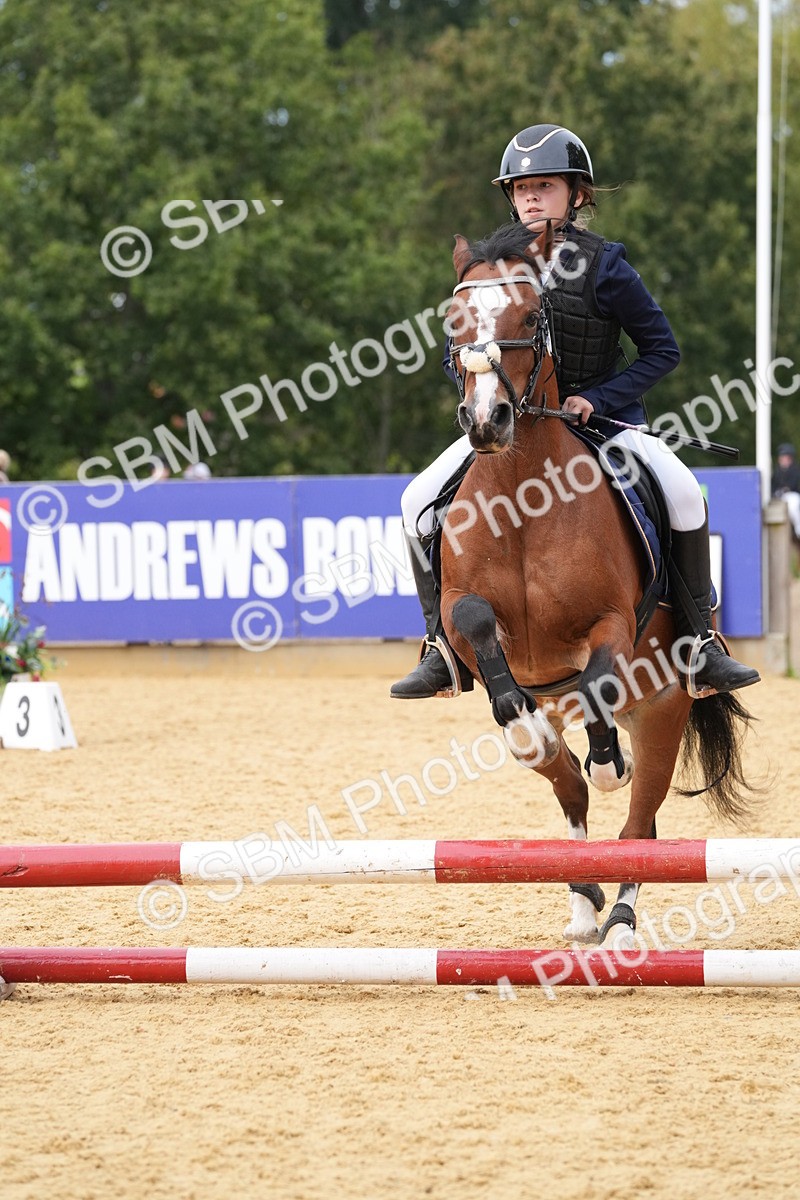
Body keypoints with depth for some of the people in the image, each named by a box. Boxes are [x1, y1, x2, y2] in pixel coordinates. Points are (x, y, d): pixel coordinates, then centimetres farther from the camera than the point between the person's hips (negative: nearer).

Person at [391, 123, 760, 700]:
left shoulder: (603, 265, -11)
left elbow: (663, 350, -7)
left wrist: (597, 399, -18)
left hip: (601, 415, -3)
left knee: (683, 491, -28)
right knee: (421, 500, -17)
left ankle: (700, 638, -14)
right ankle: (444, 648, -5)